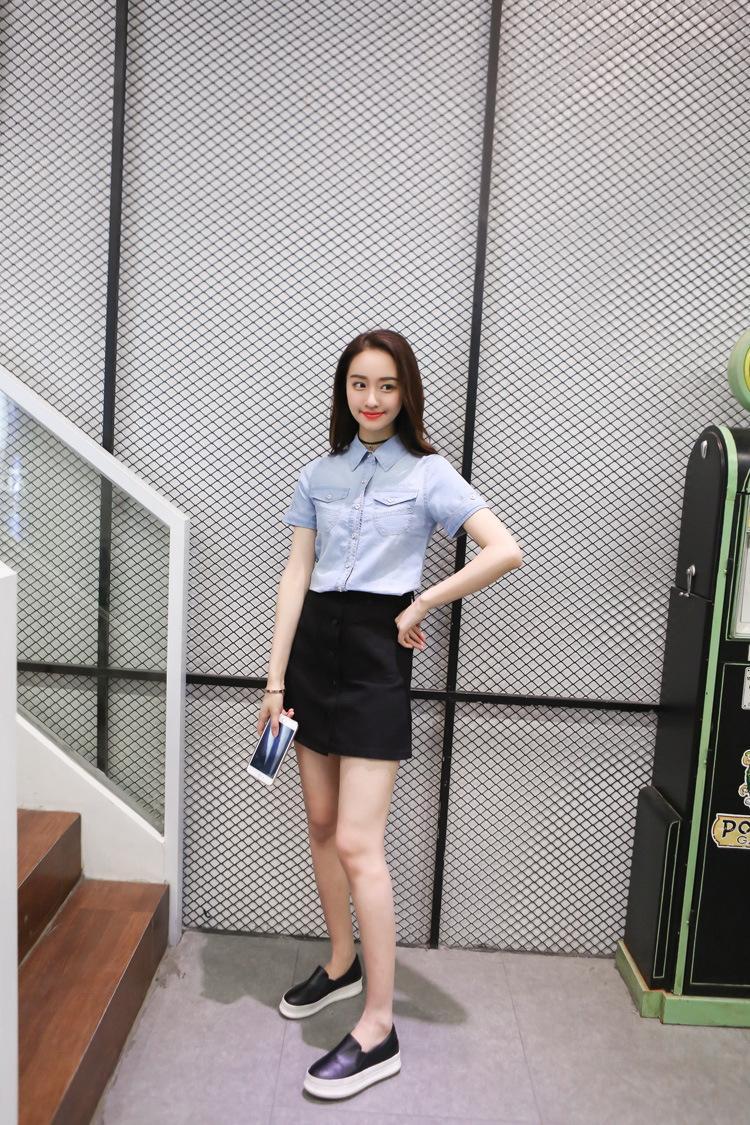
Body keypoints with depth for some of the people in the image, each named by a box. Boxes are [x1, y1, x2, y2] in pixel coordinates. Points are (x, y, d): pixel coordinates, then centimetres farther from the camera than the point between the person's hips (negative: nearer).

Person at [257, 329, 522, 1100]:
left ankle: (378, 1032, 8)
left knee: (356, 843, -6)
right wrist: (276, 678, 2)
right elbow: (297, 574, 7)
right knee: (320, 822, 14)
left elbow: (505, 551, -13)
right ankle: (342, 962, 37)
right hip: (315, 642, 5)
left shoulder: (427, 473, -2)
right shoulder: (319, 474, 11)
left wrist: (420, 605, -9)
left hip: (375, 650, -5)